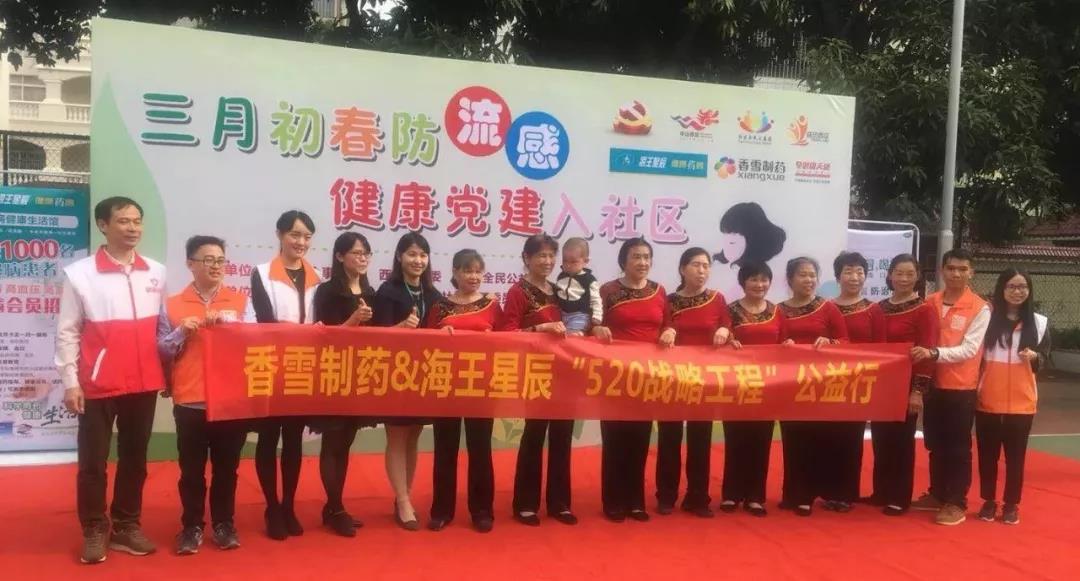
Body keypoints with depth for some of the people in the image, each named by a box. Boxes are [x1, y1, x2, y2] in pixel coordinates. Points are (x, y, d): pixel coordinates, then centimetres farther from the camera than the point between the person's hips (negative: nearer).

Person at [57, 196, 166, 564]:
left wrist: (168, 372, 10)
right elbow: (67, 332, -3)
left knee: (134, 458, 12)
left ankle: (127, 526, 24)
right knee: (93, 461, 4)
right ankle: (94, 531, 18)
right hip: (98, 386, -3)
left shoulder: (156, 273, 7)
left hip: (144, 383, 4)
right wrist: (70, 382, -7)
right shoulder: (79, 273, -4)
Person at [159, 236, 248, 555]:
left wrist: (227, 322, -17)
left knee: (226, 466, 10)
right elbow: (161, 351, 4)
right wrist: (181, 331, -12)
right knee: (191, 469, 6)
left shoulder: (240, 301, 6)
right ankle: (192, 526, 18)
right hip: (189, 401, 0)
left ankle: (224, 523, 22)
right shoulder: (172, 305, 5)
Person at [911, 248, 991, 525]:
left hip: (961, 387, -5)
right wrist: (920, 354, -4)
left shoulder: (980, 308, -9)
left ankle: (956, 503, 11)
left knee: (958, 448, 3)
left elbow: (969, 349, -17)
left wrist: (934, 353, -29)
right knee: (935, 444, 14)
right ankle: (937, 494, 28)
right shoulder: (930, 302, 5)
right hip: (934, 384, 5)